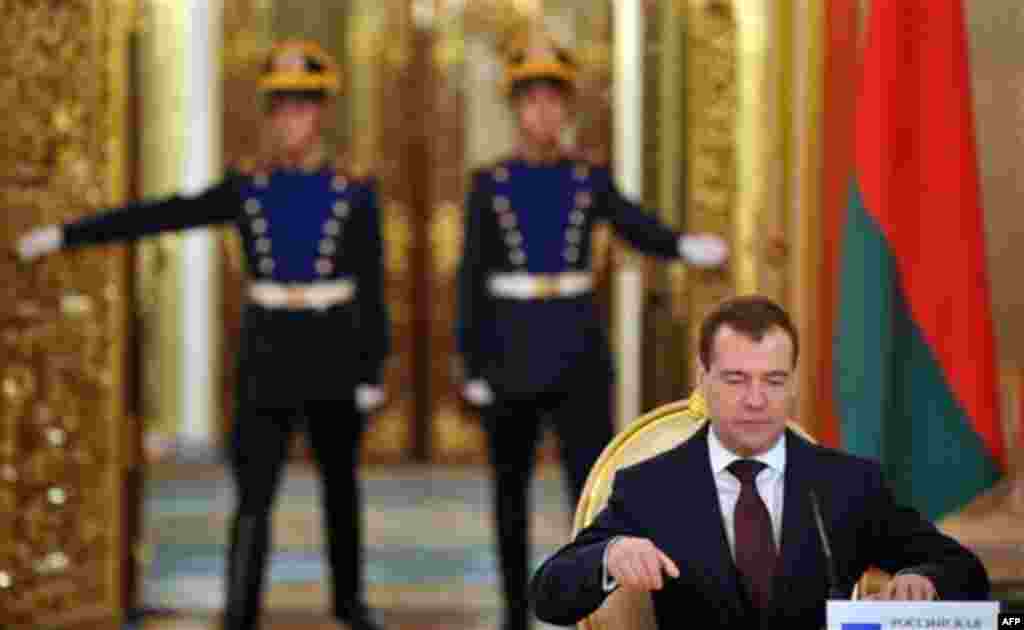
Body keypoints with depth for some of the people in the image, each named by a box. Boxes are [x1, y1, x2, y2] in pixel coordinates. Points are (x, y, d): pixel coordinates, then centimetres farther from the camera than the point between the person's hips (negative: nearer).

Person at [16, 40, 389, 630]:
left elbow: (372, 289, -3)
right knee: (255, 496, -8)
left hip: (334, 353, 0)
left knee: (340, 482, 16)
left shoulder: (356, 191, -4)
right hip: (270, 356, 0)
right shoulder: (247, 187, 0)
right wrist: (64, 234, -5)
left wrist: (373, 374, -6)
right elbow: (157, 217, -1)